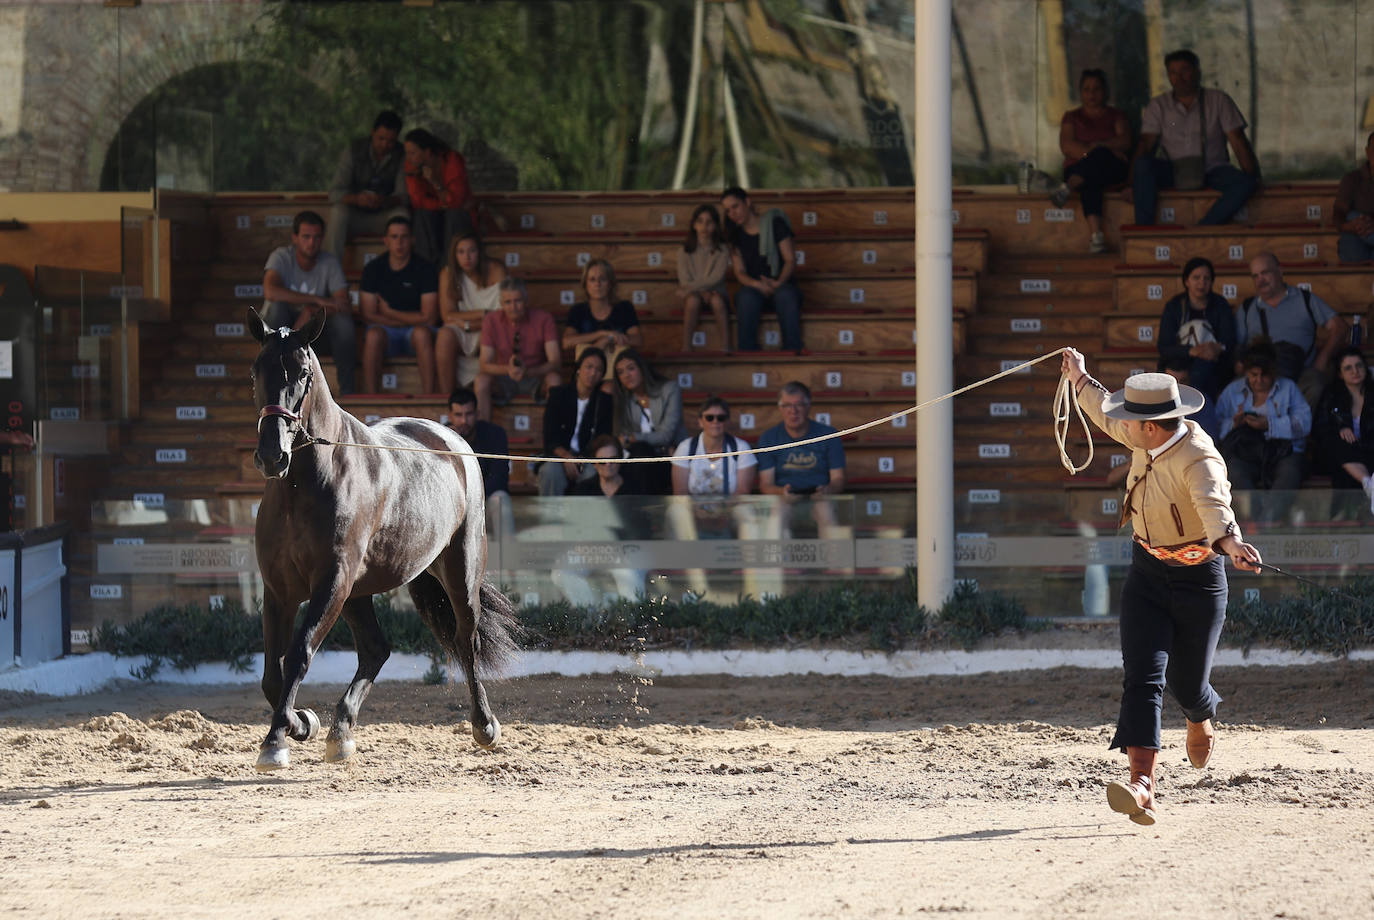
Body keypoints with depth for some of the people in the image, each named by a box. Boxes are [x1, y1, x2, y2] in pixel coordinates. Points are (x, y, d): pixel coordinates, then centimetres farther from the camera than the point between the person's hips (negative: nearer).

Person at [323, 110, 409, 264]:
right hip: (355, 214, 0)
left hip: (384, 214, 0)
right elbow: (335, 192, -12)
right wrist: (356, 199, -36)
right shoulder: (354, 151, -7)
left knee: (401, 214, -32)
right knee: (338, 212, -32)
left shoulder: (402, 156, -6)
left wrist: (385, 201, -36)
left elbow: (403, 196, -11)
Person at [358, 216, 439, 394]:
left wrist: (389, 313, -6)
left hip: (414, 335, -1)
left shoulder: (424, 269, -4)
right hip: (386, 331, 1)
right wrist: (411, 319, -8)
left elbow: (429, 318, -10)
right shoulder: (373, 269, 1)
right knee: (374, 334, -33)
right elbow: (368, 316, -4)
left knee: (422, 332, -36)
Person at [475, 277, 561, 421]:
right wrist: (507, 369, -34)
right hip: (503, 378, 1)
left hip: (535, 376, -1)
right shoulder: (491, 321, -9)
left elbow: (554, 362, -19)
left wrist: (528, 372, -37)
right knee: (482, 380, -29)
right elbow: (484, 365, -12)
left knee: (554, 379, -33)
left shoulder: (543, 319, -13)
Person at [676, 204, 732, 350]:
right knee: (693, 300, -35)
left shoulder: (722, 250, 2)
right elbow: (684, 280, -3)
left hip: (715, 292, 0)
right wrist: (703, 292, -19)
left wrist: (690, 287, -19)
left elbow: (716, 278, -9)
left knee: (717, 300, -36)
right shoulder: (684, 251, 5)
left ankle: (725, 348, -36)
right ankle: (686, 348, -34)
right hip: (694, 294, 0)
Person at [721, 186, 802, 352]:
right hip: (753, 287, 2)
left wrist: (779, 282, -20)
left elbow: (790, 260, 0)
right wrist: (758, 285, -18)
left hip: (780, 284, -1)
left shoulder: (774, 224, 4)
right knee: (747, 297, -36)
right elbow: (739, 272, 5)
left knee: (786, 295, -38)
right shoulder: (736, 235, 12)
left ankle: (792, 351, -43)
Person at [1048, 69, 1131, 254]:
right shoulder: (1072, 117, 21)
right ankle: (1095, 234, -58)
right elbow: (1066, 146, 2)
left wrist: (1100, 146, -15)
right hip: (1077, 168, 0)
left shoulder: (1116, 116, 21)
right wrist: (1091, 151, -14)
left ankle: (1067, 189, -58)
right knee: (1091, 185, -39)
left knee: (1100, 156, -39)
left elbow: (1125, 142, 2)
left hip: (1112, 170, 0)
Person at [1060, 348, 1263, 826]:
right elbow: (1108, 418, 19)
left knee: (1186, 681, 8)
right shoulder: (1148, 440, -4)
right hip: (1147, 575, 5)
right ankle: (1142, 785, -24)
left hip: (1199, 579, -5)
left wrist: (1229, 541, -67)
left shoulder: (1199, 458, -26)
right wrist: (1081, 378, 33)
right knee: (1142, 677, -12)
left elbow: (1213, 504, -47)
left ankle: (1201, 719, 48)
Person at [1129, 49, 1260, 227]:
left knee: (1245, 183, -30)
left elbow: (1238, 142, -1)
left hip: (1212, 172, 0)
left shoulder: (1218, 101, 4)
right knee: (1142, 164, -29)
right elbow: (1146, 144, -3)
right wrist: (1133, 184, -17)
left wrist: (1252, 175, -14)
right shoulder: (1158, 106, 6)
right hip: (1173, 172, 0)